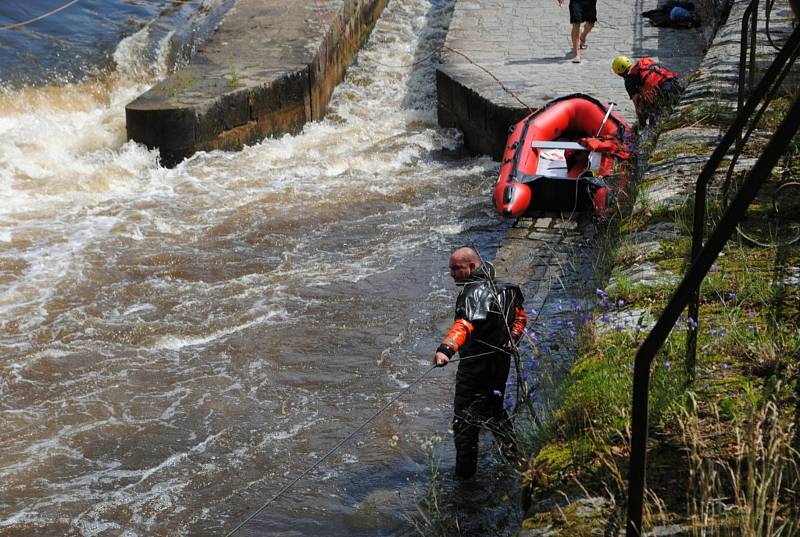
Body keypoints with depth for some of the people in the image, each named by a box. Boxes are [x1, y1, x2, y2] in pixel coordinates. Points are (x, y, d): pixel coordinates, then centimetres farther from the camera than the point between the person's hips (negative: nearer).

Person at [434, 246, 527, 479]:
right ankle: (512, 453, 36)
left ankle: (465, 470, 4)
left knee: (465, 417, 0)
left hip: (475, 366, -9)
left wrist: (446, 349, -54)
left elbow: (466, 324, -42)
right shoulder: (501, 287, 8)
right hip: (501, 362, 9)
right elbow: (520, 316, 22)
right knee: (494, 409, 26)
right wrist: (510, 340, 26)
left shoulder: (476, 292, -24)